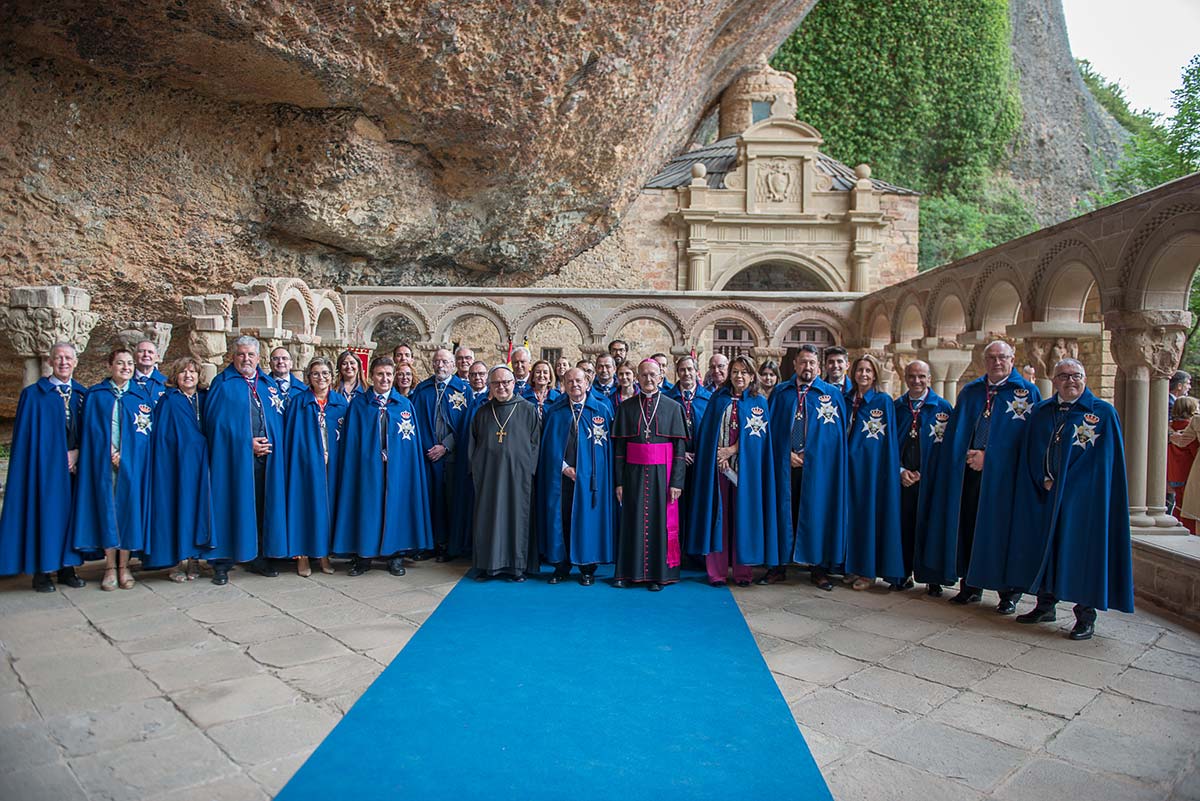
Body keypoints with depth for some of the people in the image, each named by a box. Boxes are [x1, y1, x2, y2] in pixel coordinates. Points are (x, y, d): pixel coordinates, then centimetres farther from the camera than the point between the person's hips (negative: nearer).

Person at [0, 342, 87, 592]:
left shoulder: (84, 395, 10)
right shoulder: (33, 394, 1)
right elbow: (24, 436, -2)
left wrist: (77, 453, -7)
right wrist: (56, 459, -9)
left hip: (74, 466, 3)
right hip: (45, 467, -3)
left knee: (70, 514, 5)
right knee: (44, 513, -2)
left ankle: (66, 568, 12)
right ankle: (41, 572, 6)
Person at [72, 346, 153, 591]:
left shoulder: (142, 397, 8)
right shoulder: (94, 395, 8)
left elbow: (148, 433, 3)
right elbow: (90, 432, 2)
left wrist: (125, 454, -8)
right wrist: (110, 454, -10)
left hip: (132, 464, 0)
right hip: (103, 463, 0)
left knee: (129, 508, 0)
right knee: (106, 509, 1)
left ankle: (124, 566, 9)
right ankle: (110, 567, 8)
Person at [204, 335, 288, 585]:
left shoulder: (270, 385, 15)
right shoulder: (222, 384, 2)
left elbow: (279, 419, 13)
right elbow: (216, 421, -6)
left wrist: (270, 444, -3)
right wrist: (246, 443, -12)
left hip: (266, 459, 4)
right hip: (233, 458, -4)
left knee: (261, 508, 8)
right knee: (230, 507, -1)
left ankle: (258, 558, 18)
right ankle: (221, 563, 7)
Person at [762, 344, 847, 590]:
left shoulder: (832, 394, 4)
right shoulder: (780, 393, 9)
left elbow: (837, 433, 0)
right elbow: (771, 429, 6)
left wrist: (808, 454, -7)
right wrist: (787, 453, -6)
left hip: (817, 467, -1)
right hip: (784, 465, 1)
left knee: (817, 514, 3)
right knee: (783, 512, 4)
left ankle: (819, 568, 13)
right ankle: (778, 565, 12)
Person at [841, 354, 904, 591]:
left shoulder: (884, 401, -3)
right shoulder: (847, 400, 10)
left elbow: (890, 440, -5)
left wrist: (891, 470, -9)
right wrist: (844, 458, 3)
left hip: (872, 465, -4)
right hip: (850, 464, 5)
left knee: (870, 512, 0)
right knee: (852, 513, 7)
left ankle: (869, 571, 9)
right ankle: (854, 567, 17)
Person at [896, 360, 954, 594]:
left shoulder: (943, 407, -1)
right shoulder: (896, 407, 7)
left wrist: (922, 474, -8)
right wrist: (900, 470, -4)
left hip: (930, 479, -2)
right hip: (902, 478, 2)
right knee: (903, 526, 4)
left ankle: (932, 579, 15)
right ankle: (904, 575, 17)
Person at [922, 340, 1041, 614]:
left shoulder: (1027, 392, 0)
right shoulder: (970, 392, 13)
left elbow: (1026, 438, -6)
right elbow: (955, 433, 13)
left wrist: (988, 457, -10)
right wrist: (970, 456, -3)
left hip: (1003, 474, -4)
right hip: (970, 469, 4)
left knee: (1002, 530, 0)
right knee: (969, 527, 6)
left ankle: (1009, 593, 12)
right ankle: (971, 587, 17)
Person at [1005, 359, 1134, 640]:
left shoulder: (1104, 413, -3)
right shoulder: (1040, 413, 9)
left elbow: (1105, 460, -7)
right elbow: (1032, 454, 10)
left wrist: (1063, 485, -10)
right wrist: (1045, 480, -5)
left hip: (1082, 496, -4)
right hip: (1044, 496, 4)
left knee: (1081, 551, -4)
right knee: (1044, 547, 8)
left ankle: (1086, 616, 6)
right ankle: (1045, 605, 21)